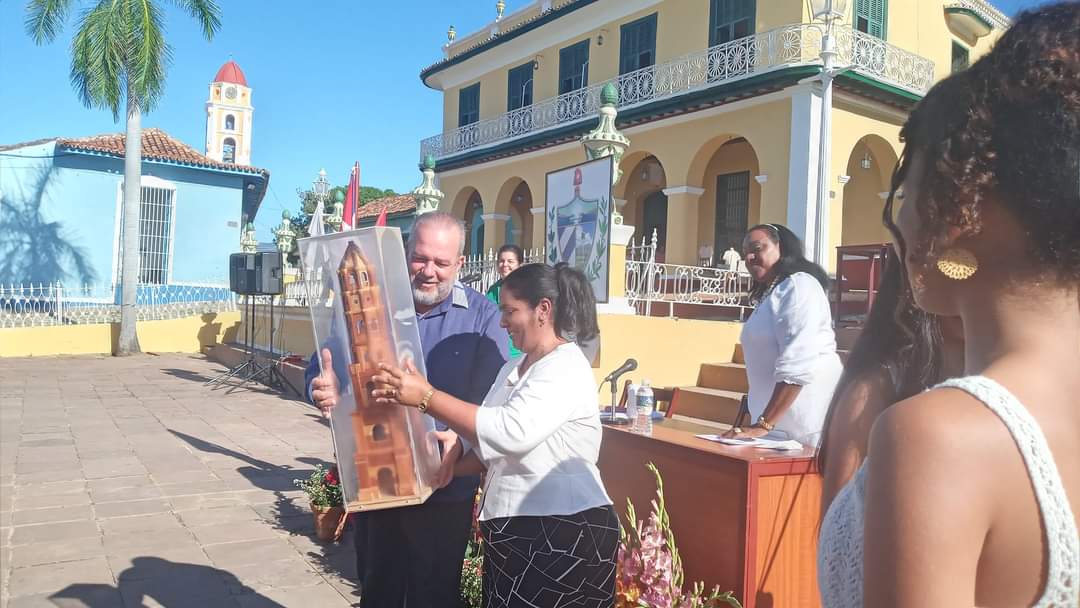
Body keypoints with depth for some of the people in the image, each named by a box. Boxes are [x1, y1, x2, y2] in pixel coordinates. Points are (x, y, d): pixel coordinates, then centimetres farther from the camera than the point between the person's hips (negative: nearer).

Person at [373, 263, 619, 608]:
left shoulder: (567, 369, -17)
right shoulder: (513, 370, 12)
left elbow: (510, 433, -30)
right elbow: (488, 444, 14)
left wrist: (427, 397, -27)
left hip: (565, 534, -8)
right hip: (511, 530, 8)